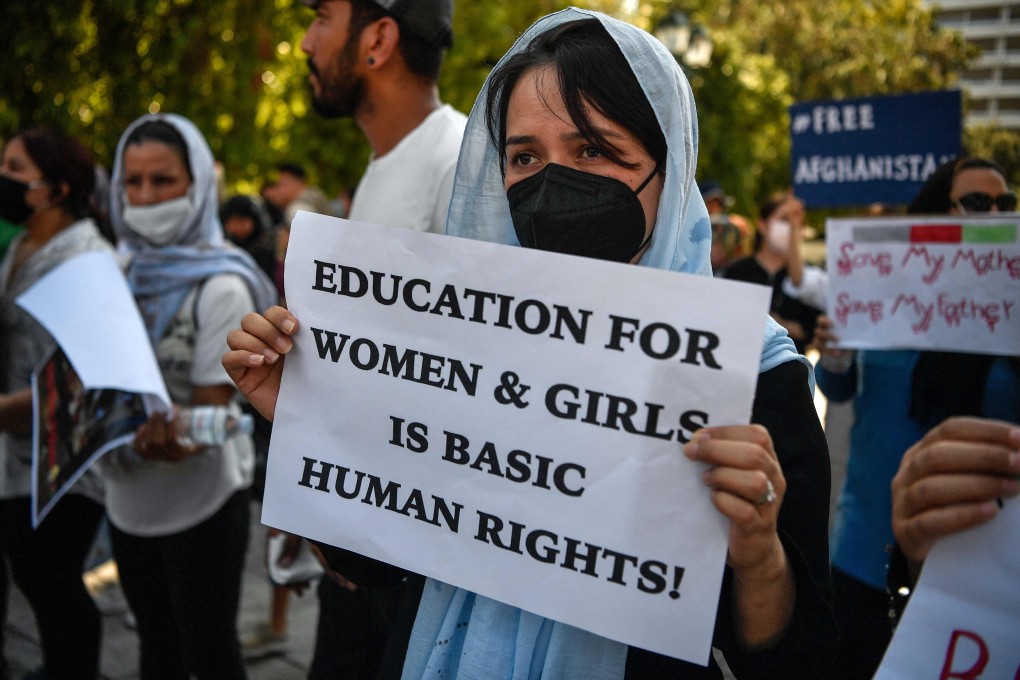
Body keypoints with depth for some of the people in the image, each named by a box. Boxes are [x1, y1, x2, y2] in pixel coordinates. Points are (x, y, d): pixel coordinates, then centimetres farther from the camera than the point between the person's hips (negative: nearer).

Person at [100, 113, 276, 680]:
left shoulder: (221, 285, -14)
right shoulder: (123, 270, 4)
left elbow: (213, 405, -18)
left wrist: (175, 441, -36)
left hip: (201, 499, -6)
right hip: (129, 493, 6)